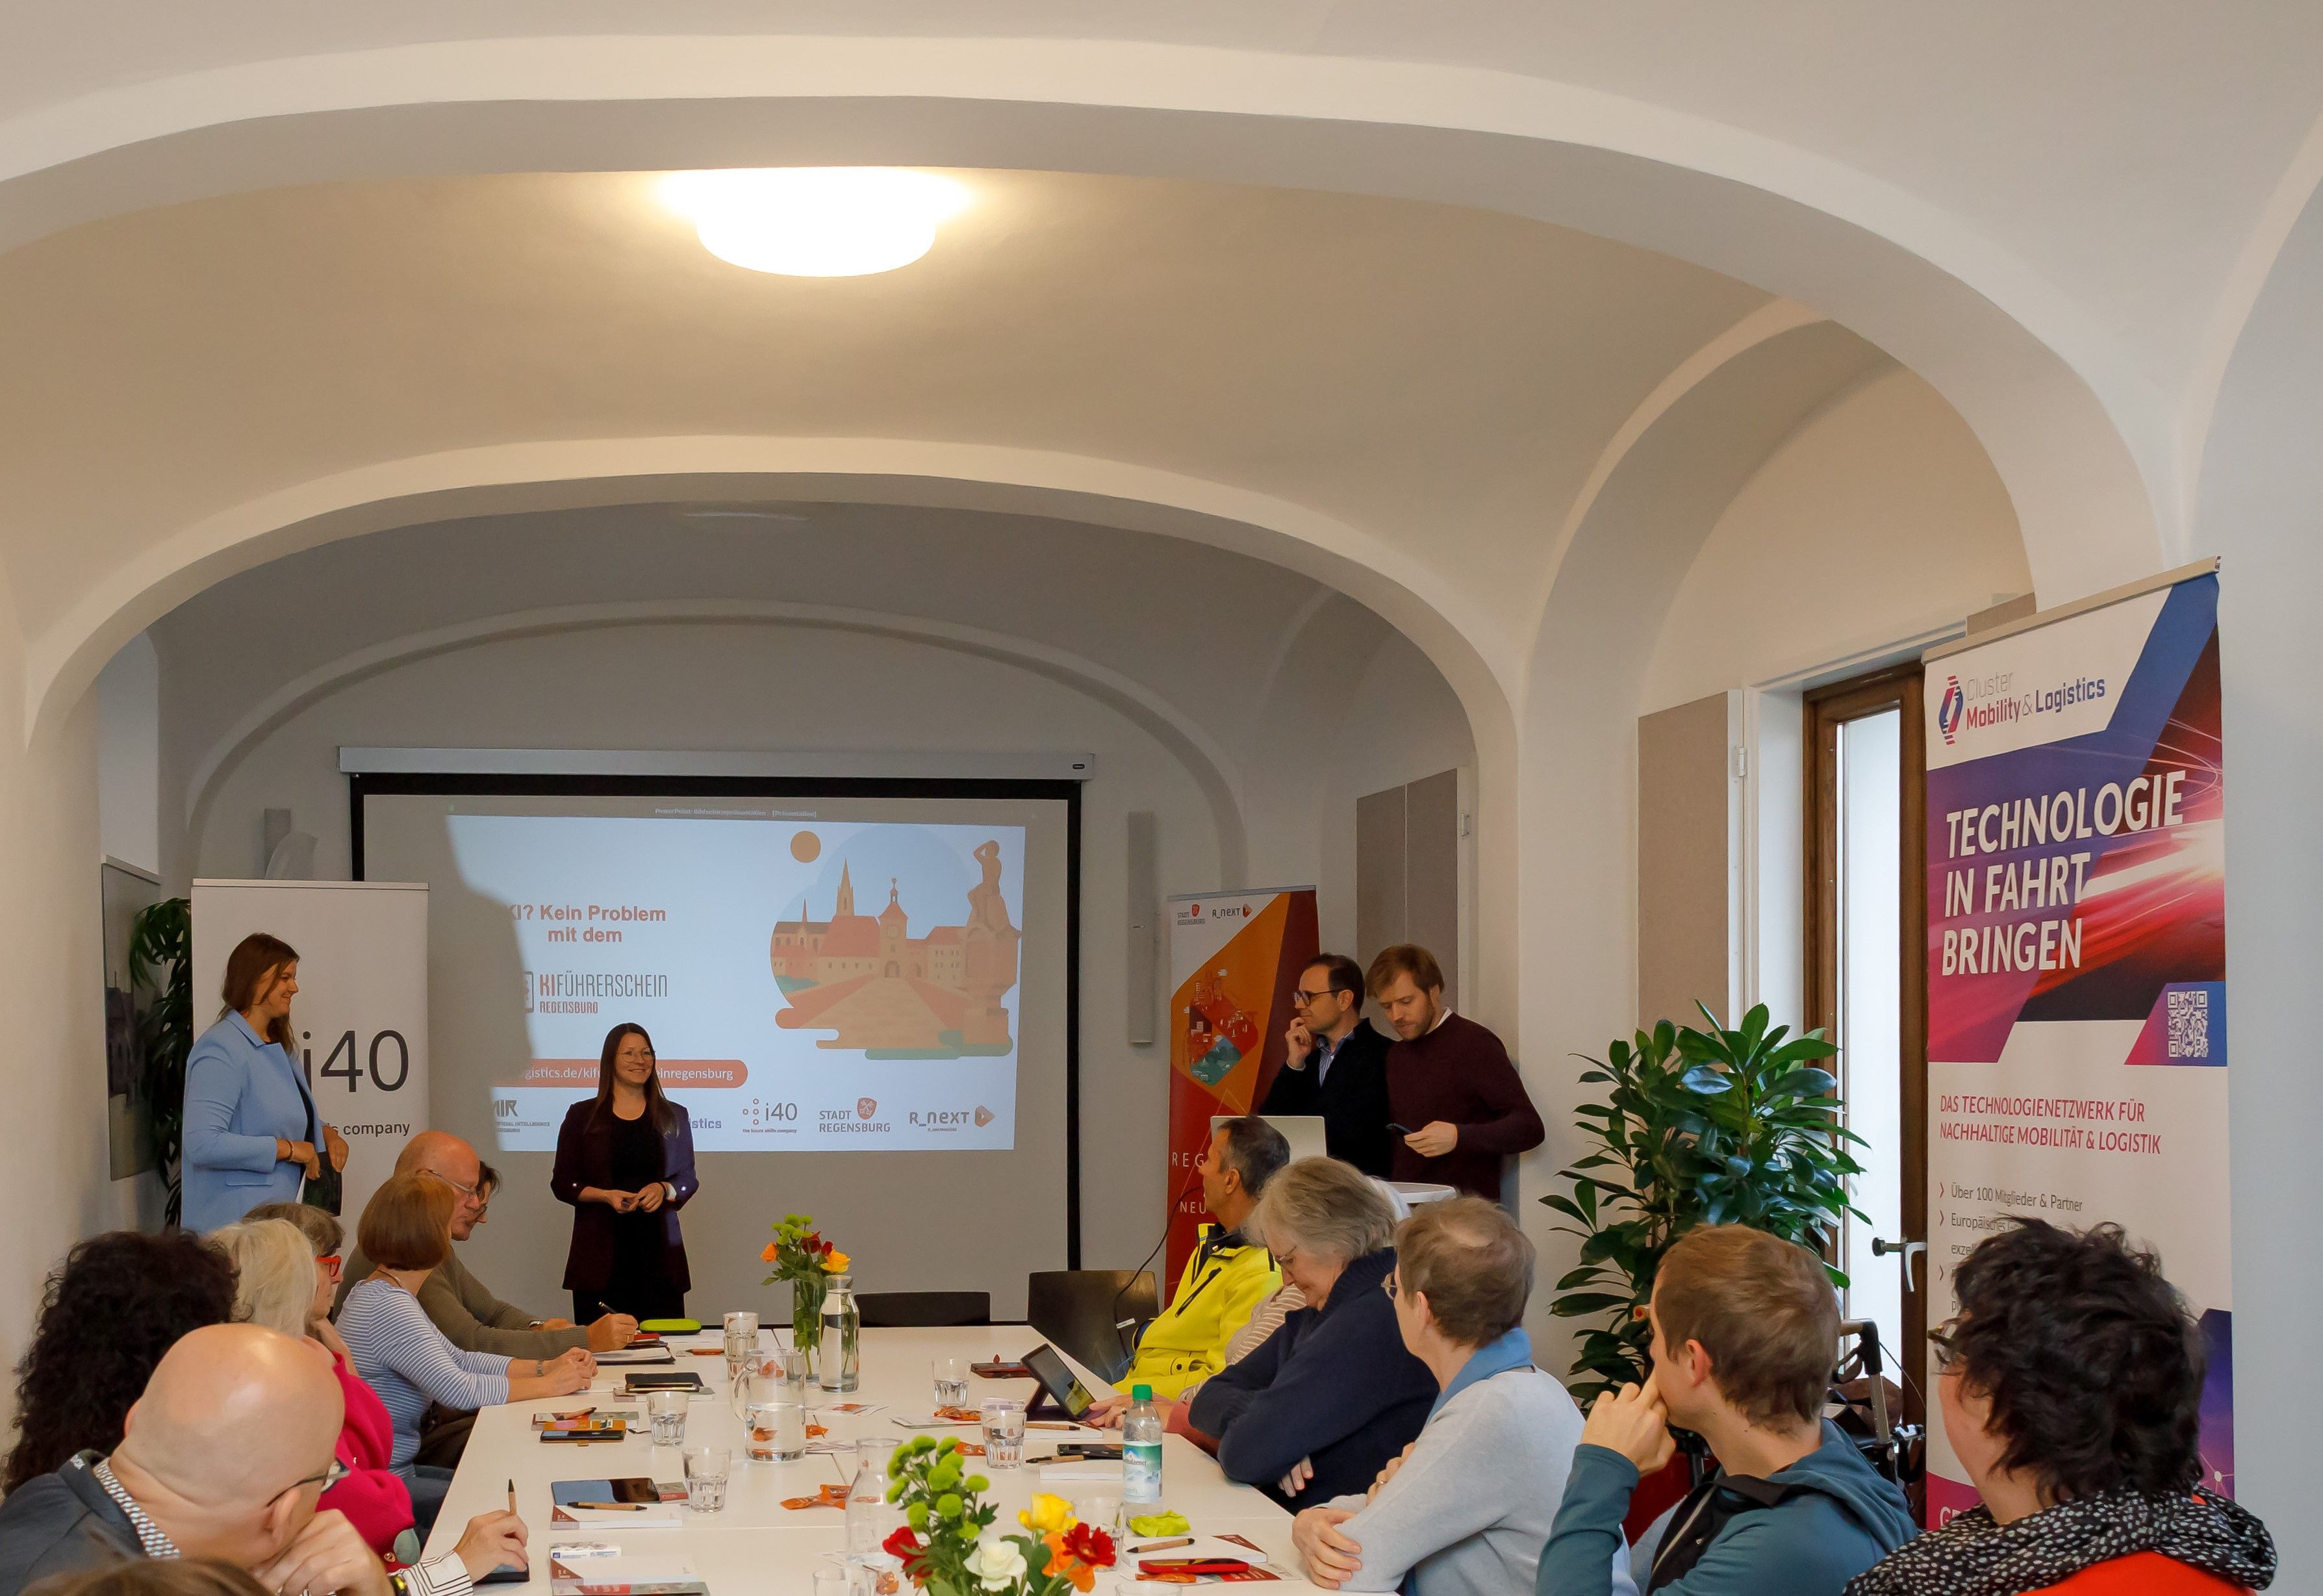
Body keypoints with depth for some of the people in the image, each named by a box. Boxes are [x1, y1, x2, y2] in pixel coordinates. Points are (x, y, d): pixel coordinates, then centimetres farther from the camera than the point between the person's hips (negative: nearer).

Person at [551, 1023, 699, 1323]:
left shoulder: (673, 1117, 12)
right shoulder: (582, 1116, 7)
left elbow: (688, 1179, 14)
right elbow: (562, 1183, 6)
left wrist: (663, 1190, -7)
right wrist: (606, 1196, -11)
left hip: (658, 1249, 1)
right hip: (601, 1252, -1)